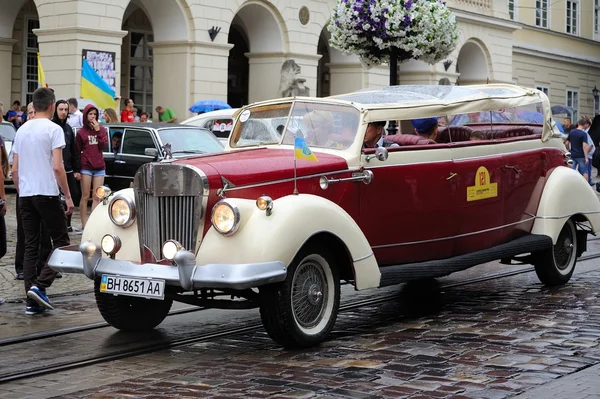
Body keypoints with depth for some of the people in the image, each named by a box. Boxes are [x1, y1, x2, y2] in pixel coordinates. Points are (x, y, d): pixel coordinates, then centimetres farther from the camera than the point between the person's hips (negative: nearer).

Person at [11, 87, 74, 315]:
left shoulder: (22, 130, 12)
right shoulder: (53, 129, -7)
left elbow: (14, 170, 13)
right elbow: (57, 167, -14)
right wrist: (68, 196, -8)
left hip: (25, 195, 6)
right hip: (46, 193, -6)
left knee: (31, 246, 7)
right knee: (61, 242, 3)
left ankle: (32, 301, 6)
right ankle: (40, 286, -12)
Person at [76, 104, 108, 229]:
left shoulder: (102, 129, 10)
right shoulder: (81, 132, 1)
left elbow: (103, 145, -1)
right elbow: (77, 151, 1)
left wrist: (98, 131, -9)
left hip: (99, 167, 3)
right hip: (86, 168, -3)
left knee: (97, 197, 3)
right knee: (85, 196, -1)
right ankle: (84, 224, 1)